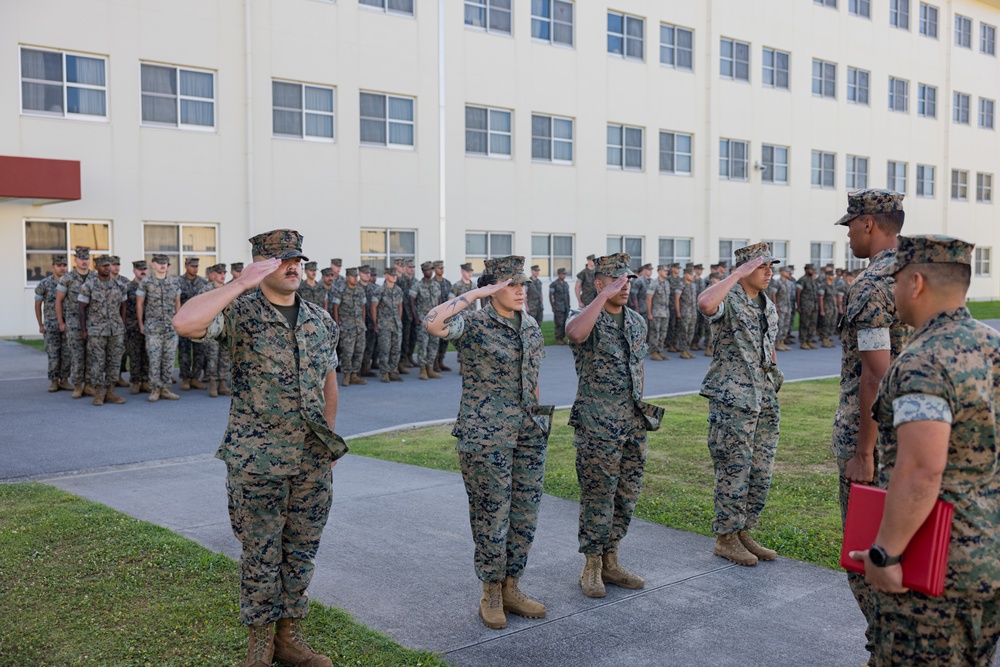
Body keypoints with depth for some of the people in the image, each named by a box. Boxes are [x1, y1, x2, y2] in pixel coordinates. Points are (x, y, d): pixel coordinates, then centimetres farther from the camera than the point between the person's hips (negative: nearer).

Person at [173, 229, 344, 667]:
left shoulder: (321, 320, 8)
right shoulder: (239, 313, -8)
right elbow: (184, 323, -27)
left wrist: (331, 439, 15)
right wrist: (241, 284, -23)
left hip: (313, 460, 5)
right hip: (257, 461, -5)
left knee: (301, 551, 13)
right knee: (261, 554, 7)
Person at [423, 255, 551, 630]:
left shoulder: (531, 326, 10)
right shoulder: (473, 325, -9)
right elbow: (432, 323, -29)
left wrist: (543, 415, 18)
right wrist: (476, 294, -22)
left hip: (530, 433, 6)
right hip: (486, 434, -6)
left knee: (525, 514, 11)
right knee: (492, 514, 2)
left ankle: (511, 589, 26)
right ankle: (491, 595, 18)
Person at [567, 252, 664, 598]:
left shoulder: (637, 322, 12)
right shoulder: (587, 318, -9)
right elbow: (574, 333, -36)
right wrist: (604, 296, -33)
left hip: (634, 423, 7)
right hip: (597, 425, -7)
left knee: (627, 496, 12)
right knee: (598, 496, 0)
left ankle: (610, 562, 25)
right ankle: (591, 568, 13)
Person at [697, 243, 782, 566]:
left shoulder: (768, 306, 14)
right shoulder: (728, 299, -10)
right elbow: (705, 303, -35)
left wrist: (774, 381, 19)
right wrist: (738, 274, -26)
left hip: (764, 399, 8)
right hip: (732, 399, -8)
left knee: (761, 473, 11)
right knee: (734, 471, -1)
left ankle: (742, 533, 24)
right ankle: (725, 539, 12)